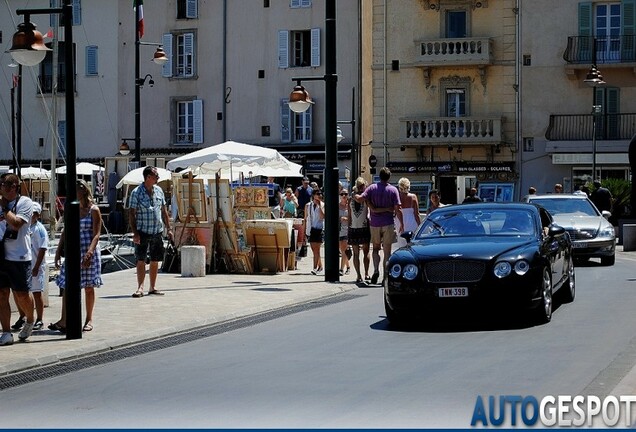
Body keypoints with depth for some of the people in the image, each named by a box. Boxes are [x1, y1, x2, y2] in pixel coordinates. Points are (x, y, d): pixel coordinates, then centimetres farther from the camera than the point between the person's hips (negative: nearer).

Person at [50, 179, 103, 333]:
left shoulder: (93, 210, -5)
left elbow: (96, 234, -12)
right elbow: (65, 232, 14)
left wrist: (89, 252, -25)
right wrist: (58, 251, 8)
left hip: (88, 252, -5)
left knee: (88, 287, 4)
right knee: (67, 285, -3)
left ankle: (89, 320, 14)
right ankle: (64, 321, -6)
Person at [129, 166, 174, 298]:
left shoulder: (159, 191, 10)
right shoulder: (137, 192, -5)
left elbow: (164, 211, 17)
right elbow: (132, 214, -6)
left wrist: (169, 229, 13)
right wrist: (135, 233, -14)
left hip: (157, 232, 5)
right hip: (143, 232, -5)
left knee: (155, 261, 8)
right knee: (141, 260, -6)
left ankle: (153, 287, 15)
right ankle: (140, 288, -5)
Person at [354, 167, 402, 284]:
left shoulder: (372, 188, -3)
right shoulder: (393, 190, -6)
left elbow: (360, 199, -14)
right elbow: (397, 209, -9)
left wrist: (355, 196, 9)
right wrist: (401, 223, 0)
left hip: (375, 223, 1)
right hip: (388, 224, -1)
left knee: (376, 248, 15)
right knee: (387, 250, 5)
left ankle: (376, 269, -7)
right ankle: (386, 277, 3)